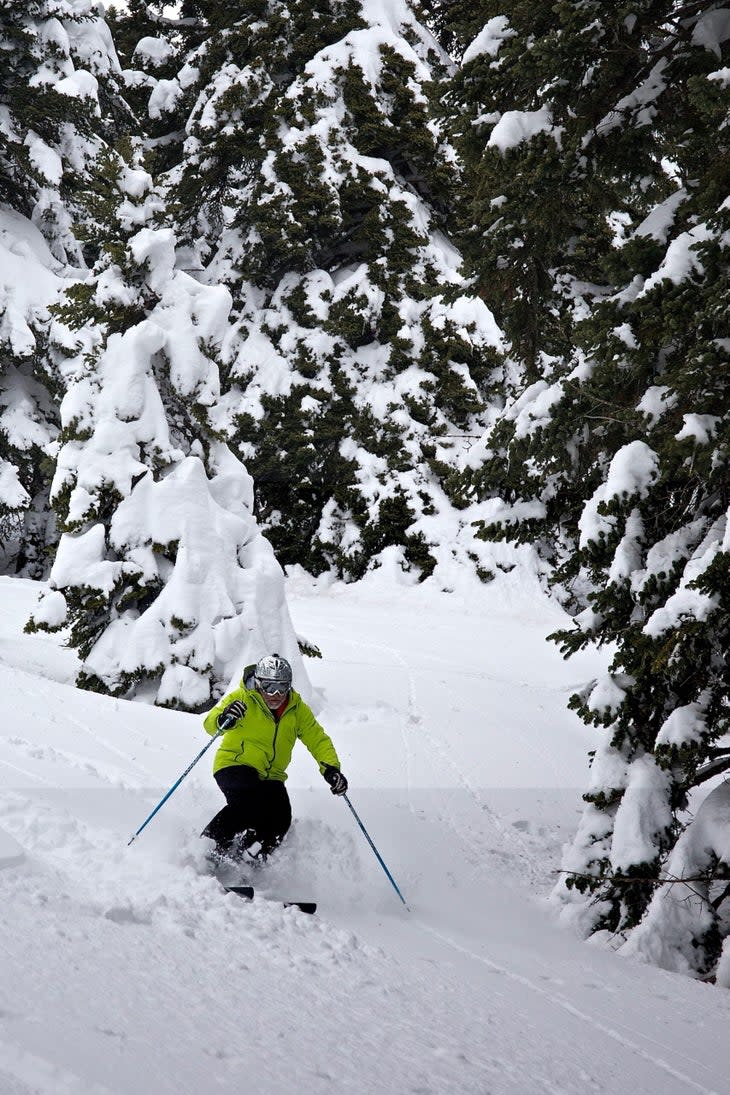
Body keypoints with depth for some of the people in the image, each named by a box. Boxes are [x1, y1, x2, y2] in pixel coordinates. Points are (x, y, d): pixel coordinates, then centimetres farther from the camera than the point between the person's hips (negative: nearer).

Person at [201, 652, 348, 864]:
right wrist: (222, 719, -45)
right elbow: (210, 724, -19)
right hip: (235, 765, -5)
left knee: (280, 819, -19)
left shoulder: (297, 709, 3)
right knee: (247, 803, -33)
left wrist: (331, 768, -13)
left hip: (270, 775, 5)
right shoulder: (242, 698, -10)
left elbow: (317, 739, 5)